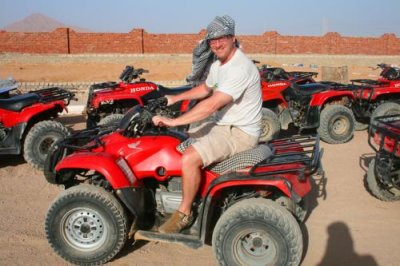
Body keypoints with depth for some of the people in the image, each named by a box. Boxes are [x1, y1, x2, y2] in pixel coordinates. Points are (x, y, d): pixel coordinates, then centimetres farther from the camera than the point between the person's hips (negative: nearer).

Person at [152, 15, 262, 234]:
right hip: (222, 124, 10)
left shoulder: (240, 68, -24)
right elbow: (205, 89, 28)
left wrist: (173, 121, -30)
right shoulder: (218, 65, 9)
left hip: (240, 132, -10)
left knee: (189, 158, -26)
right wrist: (175, 99, 19)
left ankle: (184, 213, -6)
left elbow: (212, 105, -32)